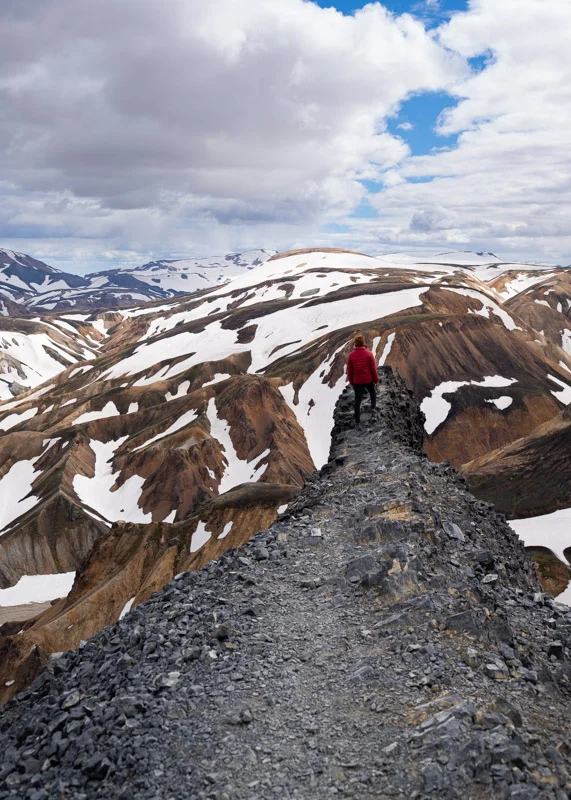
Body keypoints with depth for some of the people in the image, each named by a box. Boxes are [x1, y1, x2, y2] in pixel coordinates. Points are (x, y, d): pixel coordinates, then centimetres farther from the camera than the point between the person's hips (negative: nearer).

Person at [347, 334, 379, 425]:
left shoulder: (351, 355, -7)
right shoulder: (369, 354, -11)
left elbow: (349, 371, -1)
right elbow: (373, 369, -7)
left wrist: (351, 382, 11)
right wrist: (376, 380, 6)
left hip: (357, 382, 1)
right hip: (369, 380, -1)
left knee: (357, 400, 9)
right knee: (373, 393, 30)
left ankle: (357, 420, 14)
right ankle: (373, 407, 19)